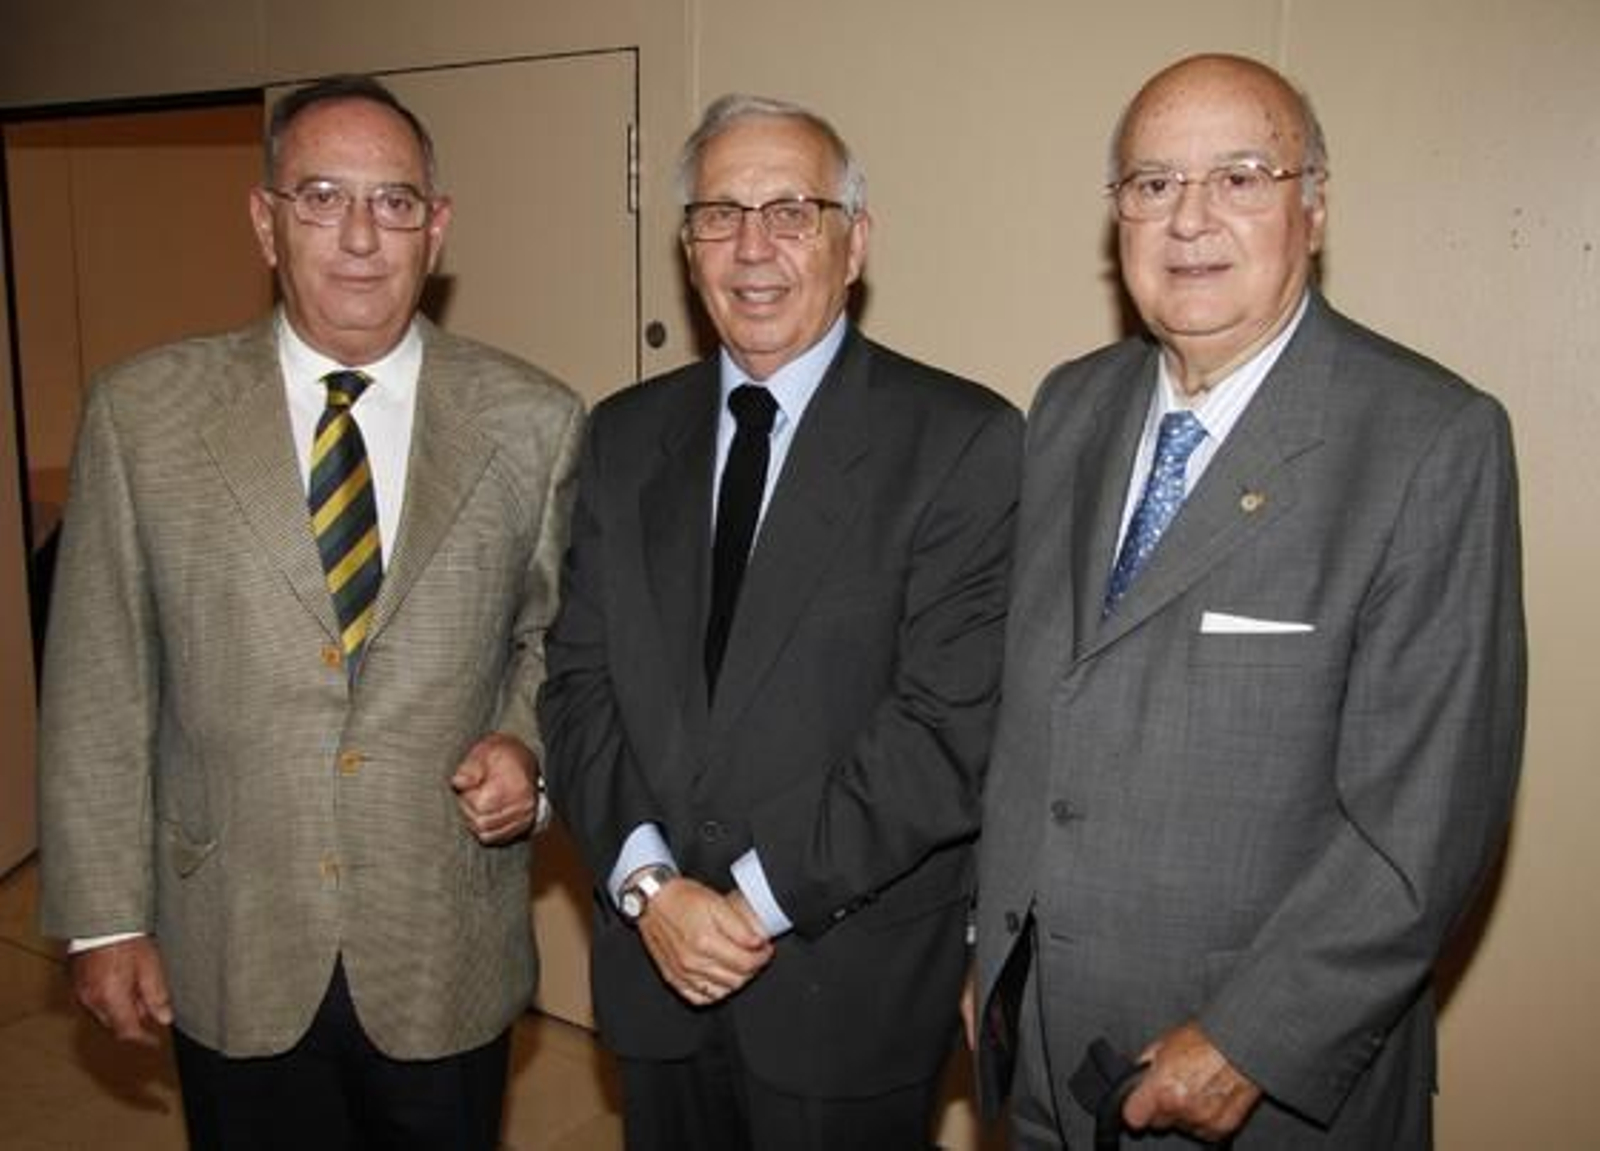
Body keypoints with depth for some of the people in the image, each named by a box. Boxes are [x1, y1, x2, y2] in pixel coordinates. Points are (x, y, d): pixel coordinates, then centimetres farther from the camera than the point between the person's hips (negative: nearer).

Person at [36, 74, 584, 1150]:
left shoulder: (535, 420, -5)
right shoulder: (144, 412, -5)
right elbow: (95, 686, -2)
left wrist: (528, 747, -12)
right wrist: (105, 917, -2)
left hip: (447, 953, 0)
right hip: (229, 957, 0)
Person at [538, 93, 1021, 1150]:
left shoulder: (966, 441, -11)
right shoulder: (626, 435, 5)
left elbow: (952, 722, -16)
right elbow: (580, 681, 2)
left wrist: (763, 895, -15)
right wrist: (647, 883, -10)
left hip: (853, 983, -4)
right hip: (654, 959, 4)